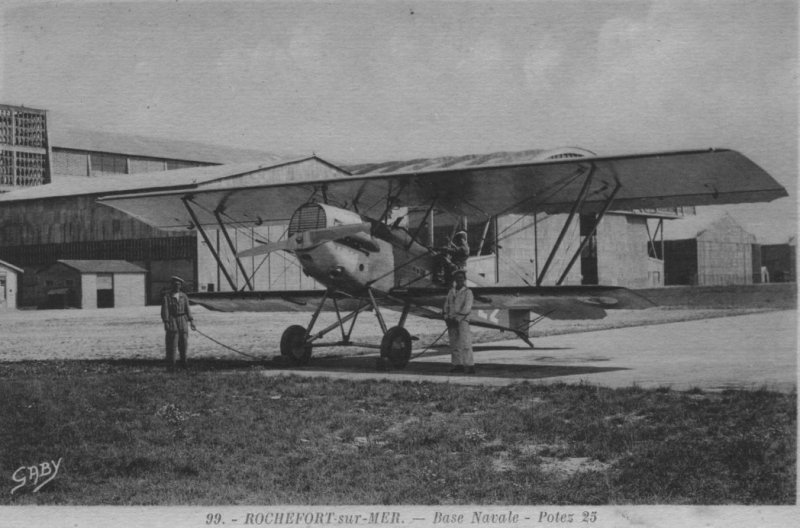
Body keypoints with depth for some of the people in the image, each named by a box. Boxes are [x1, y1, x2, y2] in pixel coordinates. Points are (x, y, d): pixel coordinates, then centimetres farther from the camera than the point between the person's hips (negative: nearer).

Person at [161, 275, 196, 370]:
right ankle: (170, 365, 0)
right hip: (172, 320, -3)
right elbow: (165, 310, -7)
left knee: (184, 342, 5)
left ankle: (183, 362, 18)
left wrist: (191, 321, 2)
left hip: (183, 321, 4)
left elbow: (187, 309, 9)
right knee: (171, 344, -5)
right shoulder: (166, 296, -1)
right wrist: (166, 322, -15)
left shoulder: (183, 296, 10)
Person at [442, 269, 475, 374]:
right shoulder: (451, 291, 15)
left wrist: (457, 318, -16)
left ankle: (470, 365, -18)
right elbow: (446, 305, 12)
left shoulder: (468, 292, -1)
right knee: (454, 344, 5)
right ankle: (458, 364, 11)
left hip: (462, 320, -5)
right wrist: (446, 318, -3)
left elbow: (467, 308, -10)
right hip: (451, 321, 6)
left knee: (465, 343, -13)